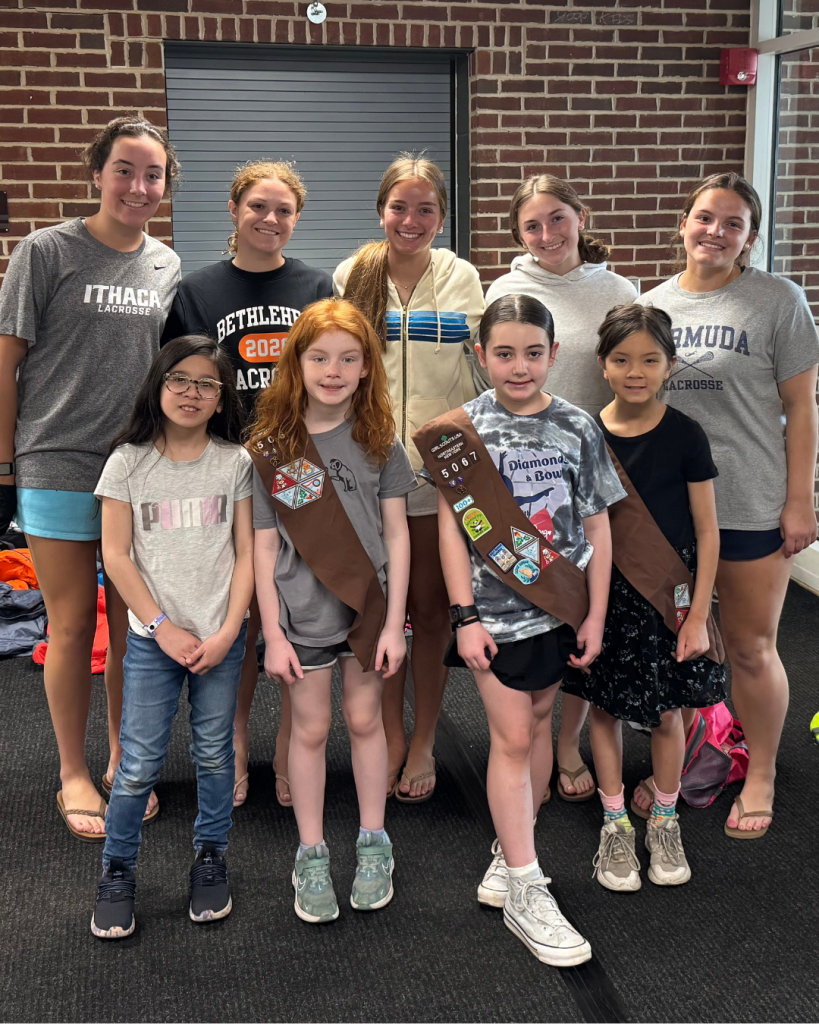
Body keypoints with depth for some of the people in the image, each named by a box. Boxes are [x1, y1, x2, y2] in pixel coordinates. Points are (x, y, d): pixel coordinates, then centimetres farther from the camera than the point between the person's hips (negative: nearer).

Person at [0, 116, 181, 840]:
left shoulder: (168, 266, 8)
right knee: (74, 624, 2)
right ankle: (74, 773, 19)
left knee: (135, 623, 10)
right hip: (58, 466, -4)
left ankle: (122, 762, 27)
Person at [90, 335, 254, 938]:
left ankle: (211, 859, 28)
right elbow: (116, 555, -3)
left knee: (215, 754, 10)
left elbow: (246, 553, 1)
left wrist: (227, 632, -8)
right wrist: (164, 628, -9)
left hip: (221, 636, 1)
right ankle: (118, 872, 19)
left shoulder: (235, 462, 1)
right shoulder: (128, 462, -1)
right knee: (140, 764, 0)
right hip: (153, 638, -1)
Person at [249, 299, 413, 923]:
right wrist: (272, 633, -7)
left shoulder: (380, 441, -3)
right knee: (311, 729, 10)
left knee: (365, 719, 13)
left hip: (369, 607, 1)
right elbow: (264, 547, -5)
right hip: (303, 613, -1)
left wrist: (394, 621, -6)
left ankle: (373, 843, 29)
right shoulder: (270, 449, -7)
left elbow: (396, 533, -2)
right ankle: (312, 856, 24)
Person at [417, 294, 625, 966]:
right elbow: (453, 526, -3)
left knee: (538, 721, 14)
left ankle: (512, 848, 32)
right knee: (512, 737, -2)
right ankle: (525, 891, 5)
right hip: (496, 608, -3)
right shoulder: (464, 428, -4)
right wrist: (465, 615, -8)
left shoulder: (577, 427, 1)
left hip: (559, 605, 3)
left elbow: (598, 527, 5)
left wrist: (595, 615, 2)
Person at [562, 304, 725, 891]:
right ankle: (616, 824, 27)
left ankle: (664, 820, 31)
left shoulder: (685, 436, -8)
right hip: (602, 591, 1)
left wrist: (698, 614, -7)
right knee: (604, 706, 9)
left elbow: (707, 532, -4)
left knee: (667, 710, 9)